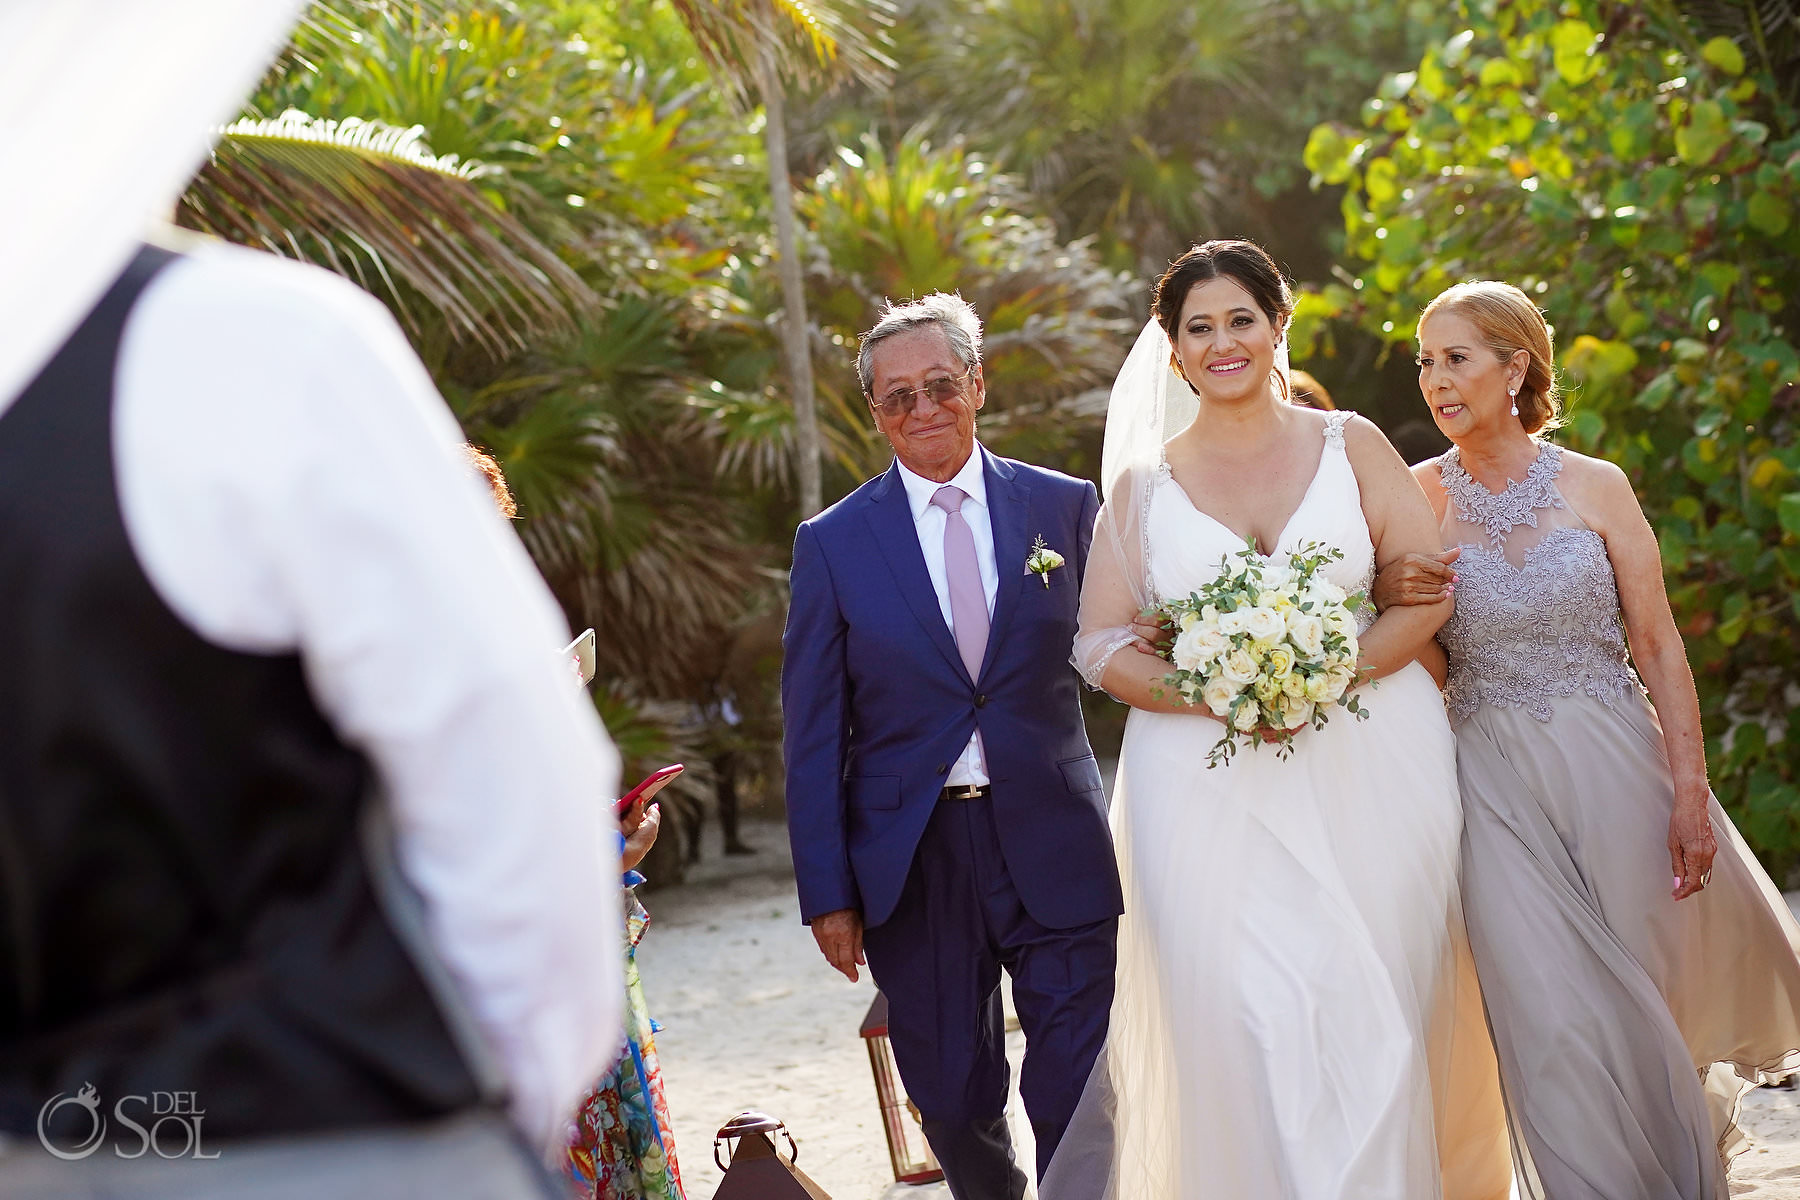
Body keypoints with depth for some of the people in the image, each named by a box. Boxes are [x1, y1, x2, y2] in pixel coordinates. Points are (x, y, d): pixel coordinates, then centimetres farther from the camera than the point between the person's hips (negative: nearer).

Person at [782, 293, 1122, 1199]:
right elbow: (813, 733, 1)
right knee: (953, 1103, 12)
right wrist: (827, 894, -2)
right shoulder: (832, 544, 1)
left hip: (1053, 846, 0)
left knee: (1082, 1106, 0)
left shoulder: (1064, 507, 4)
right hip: (912, 861, 0)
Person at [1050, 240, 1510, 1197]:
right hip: (1211, 787, 0)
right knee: (1243, 1020, -8)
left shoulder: (1350, 446, 8)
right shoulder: (1143, 487, 8)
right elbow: (1101, 646, 3)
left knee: (1374, 1012, -1)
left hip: (1372, 767, 0)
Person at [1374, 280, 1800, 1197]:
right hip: (1495, 784, 0)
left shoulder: (1595, 488, -1)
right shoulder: (1419, 495, 1)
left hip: (1613, 767, 0)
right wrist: (1387, 594, -15)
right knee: (1556, 1028, -7)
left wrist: (1689, 792, -9)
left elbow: (1657, 646, -2)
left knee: (1648, 999, 7)